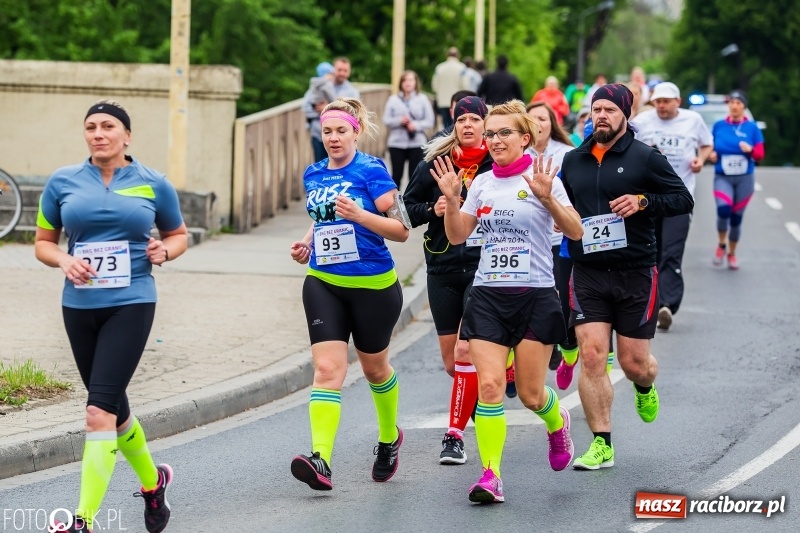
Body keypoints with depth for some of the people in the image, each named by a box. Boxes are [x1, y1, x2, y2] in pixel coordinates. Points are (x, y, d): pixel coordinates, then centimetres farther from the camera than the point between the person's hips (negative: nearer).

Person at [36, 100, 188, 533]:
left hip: (131, 305, -4)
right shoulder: (62, 182, 5)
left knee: (99, 412, -16)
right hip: (79, 306, 4)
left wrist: (165, 251, -6)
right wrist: (64, 260, -10)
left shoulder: (154, 184, 2)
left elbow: (178, 235, 16)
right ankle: (152, 481, 42)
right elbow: (43, 242, 11)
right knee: (114, 407, 15)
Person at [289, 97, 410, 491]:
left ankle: (389, 438, 42)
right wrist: (307, 244, 6)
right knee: (326, 369, -12)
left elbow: (401, 230, -13)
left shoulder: (372, 171, -11)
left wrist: (359, 215, -27)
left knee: (374, 368, 15)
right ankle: (321, 461, -24)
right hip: (323, 284, 4)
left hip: (373, 286, -4)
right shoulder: (313, 175, 7)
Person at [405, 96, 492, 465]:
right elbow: (408, 207, 9)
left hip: (485, 268, -4)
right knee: (450, 360, 9)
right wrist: (432, 209, -9)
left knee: (466, 353, -13)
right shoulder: (435, 163, 4)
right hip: (443, 268, 4)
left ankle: (455, 436, -7)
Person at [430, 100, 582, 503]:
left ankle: (557, 423, 38)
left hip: (535, 295, -3)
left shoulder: (542, 178, -4)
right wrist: (451, 200, -3)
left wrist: (547, 198, -24)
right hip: (488, 295, 3)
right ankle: (490, 474, -11)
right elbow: (457, 236, 14)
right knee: (488, 385, -12)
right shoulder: (482, 183, 9)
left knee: (530, 394, 3)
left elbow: (575, 232, -10)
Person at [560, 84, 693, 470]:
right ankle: (601, 445, -3)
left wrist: (643, 201, -17)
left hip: (636, 275, -3)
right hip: (588, 275, 3)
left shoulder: (645, 158, -3)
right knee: (591, 355, -10)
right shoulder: (573, 161, 10)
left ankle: (645, 387, 42)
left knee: (633, 362, 3)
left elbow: (683, 200, -3)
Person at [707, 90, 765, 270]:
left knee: (737, 216, 7)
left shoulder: (752, 128, -1)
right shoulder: (718, 126, 2)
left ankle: (732, 253, 27)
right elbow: (710, 148, 12)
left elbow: (760, 154, -2)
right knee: (724, 208, -25)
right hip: (723, 177, -1)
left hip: (745, 179, 1)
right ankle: (721, 245, -1)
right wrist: (711, 155, -9)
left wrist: (750, 150, -22)